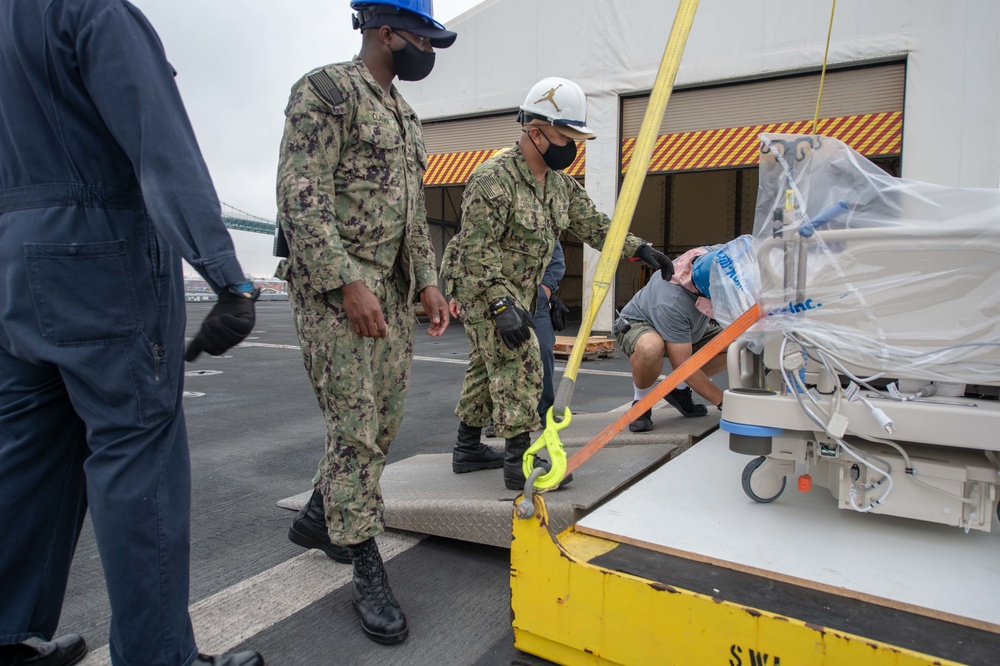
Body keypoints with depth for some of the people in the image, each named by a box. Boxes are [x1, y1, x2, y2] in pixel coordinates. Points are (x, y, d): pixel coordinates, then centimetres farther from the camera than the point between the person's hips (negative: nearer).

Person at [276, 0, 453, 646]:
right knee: (356, 428, -6)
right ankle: (367, 570, 7)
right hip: (337, 288, -8)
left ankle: (318, 517, 33)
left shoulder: (406, 115, 20)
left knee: (384, 422, 12)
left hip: (395, 293, 9)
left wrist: (428, 283, 12)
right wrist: (346, 282, -23)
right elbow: (301, 195, -16)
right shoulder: (326, 89, -6)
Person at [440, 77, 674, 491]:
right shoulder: (493, 178, -22)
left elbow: (593, 224, 8)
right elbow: (477, 251, -26)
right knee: (520, 367, -15)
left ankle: (467, 445, 31)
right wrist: (502, 305, -33)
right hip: (482, 287, -9)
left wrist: (639, 249, -4)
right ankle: (520, 462, -10)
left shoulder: (560, 183, 5)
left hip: (517, 290, 9)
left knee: (487, 366, 17)